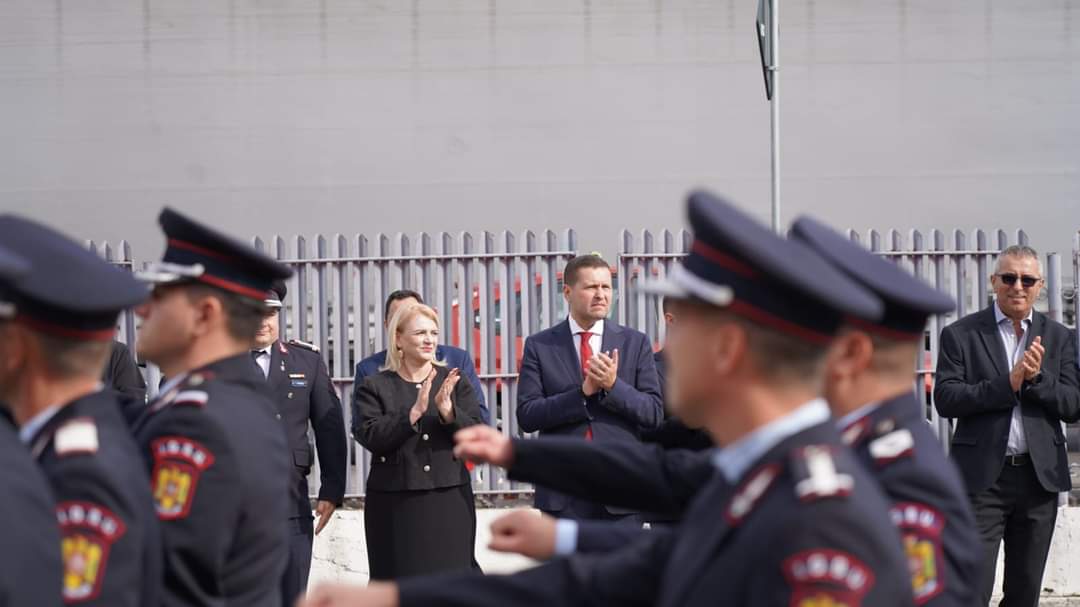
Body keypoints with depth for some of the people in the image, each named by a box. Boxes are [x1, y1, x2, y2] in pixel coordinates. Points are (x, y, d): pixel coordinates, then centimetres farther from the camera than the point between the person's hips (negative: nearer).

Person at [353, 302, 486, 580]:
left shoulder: (454, 381, 9)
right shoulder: (375, 387, 5)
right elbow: (371, 437, -9)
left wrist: (448, 411, -16)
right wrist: (414, 413, -18)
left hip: (449, 501, 1)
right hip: (395, 504, -1)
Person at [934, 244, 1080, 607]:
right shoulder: (960, 335, 1)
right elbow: (945, 399, -9)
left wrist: (1036, 377, -15)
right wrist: (1009, 383, -17)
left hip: (1039, 476, 3)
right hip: (982, 477, -3)